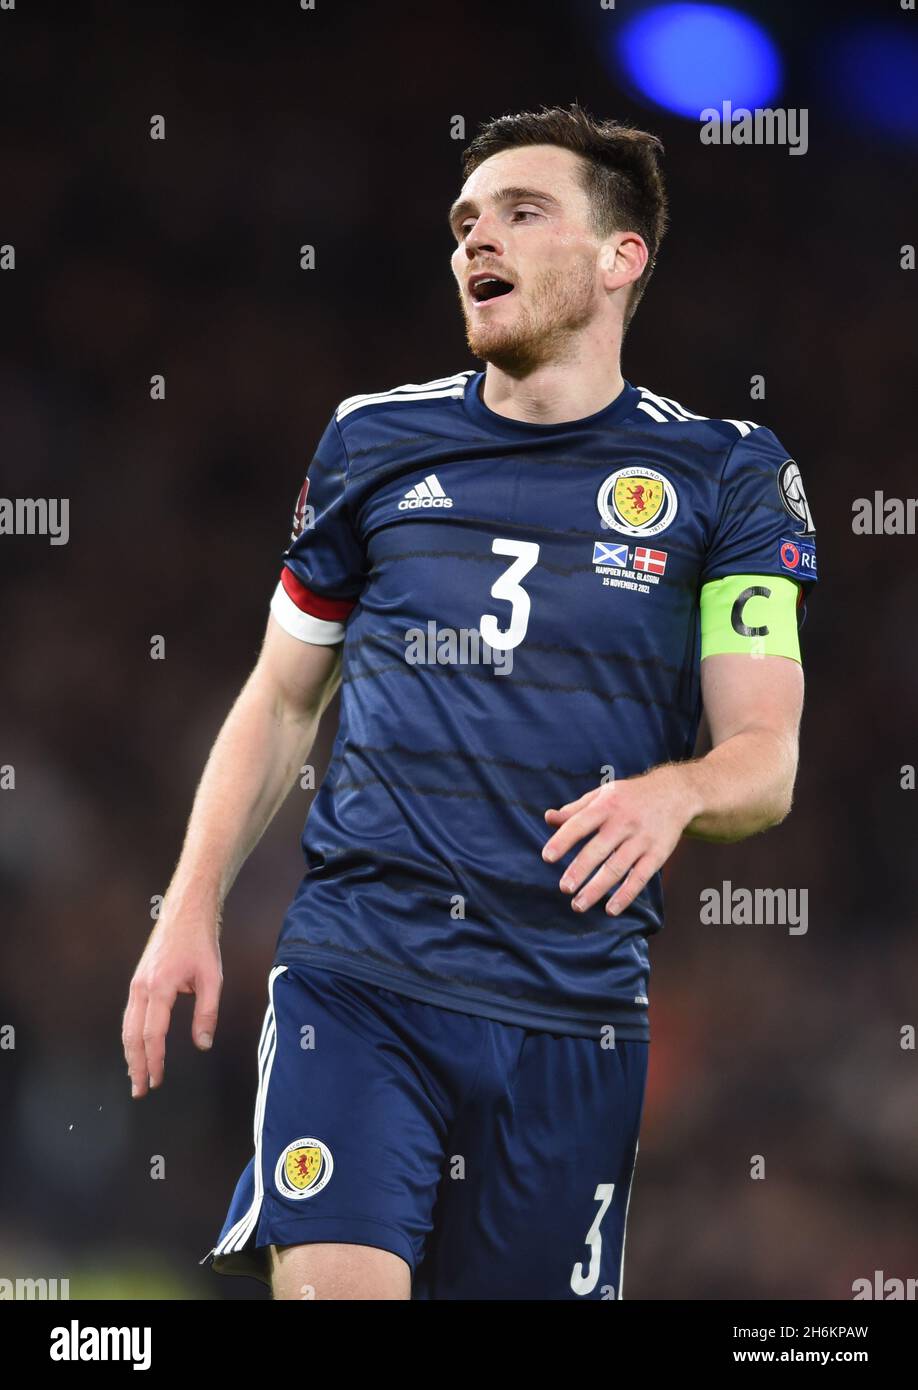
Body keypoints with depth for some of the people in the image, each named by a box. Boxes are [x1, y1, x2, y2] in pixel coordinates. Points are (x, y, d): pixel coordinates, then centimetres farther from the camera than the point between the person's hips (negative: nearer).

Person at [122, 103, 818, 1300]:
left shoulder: (724, 473, 5)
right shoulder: (376, 441, 10)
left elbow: (766, 754, 0)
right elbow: (279, 702, 18)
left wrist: (676, 790, -23)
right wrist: (191, 911, 8)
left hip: (573, 1008, 0)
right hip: (355, 974, 0)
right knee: (330, 1284, -20)